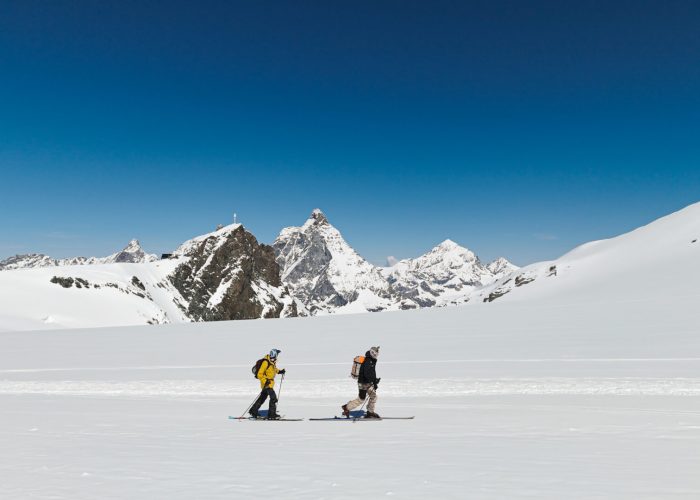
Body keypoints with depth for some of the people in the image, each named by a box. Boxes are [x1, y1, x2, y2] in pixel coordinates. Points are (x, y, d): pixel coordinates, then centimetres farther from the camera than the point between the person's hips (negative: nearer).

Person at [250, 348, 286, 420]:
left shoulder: (272, 362, 3)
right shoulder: (266, 362, -23)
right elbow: (259, 374, -22)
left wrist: (280, 371, 11)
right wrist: (265, 381, -32)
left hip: (270, 382, 9)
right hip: (267, 383, -9)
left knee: (262, 398, 19)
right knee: (273, 398, -12)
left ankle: (253, 412, 32)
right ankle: (272, 415, -7)